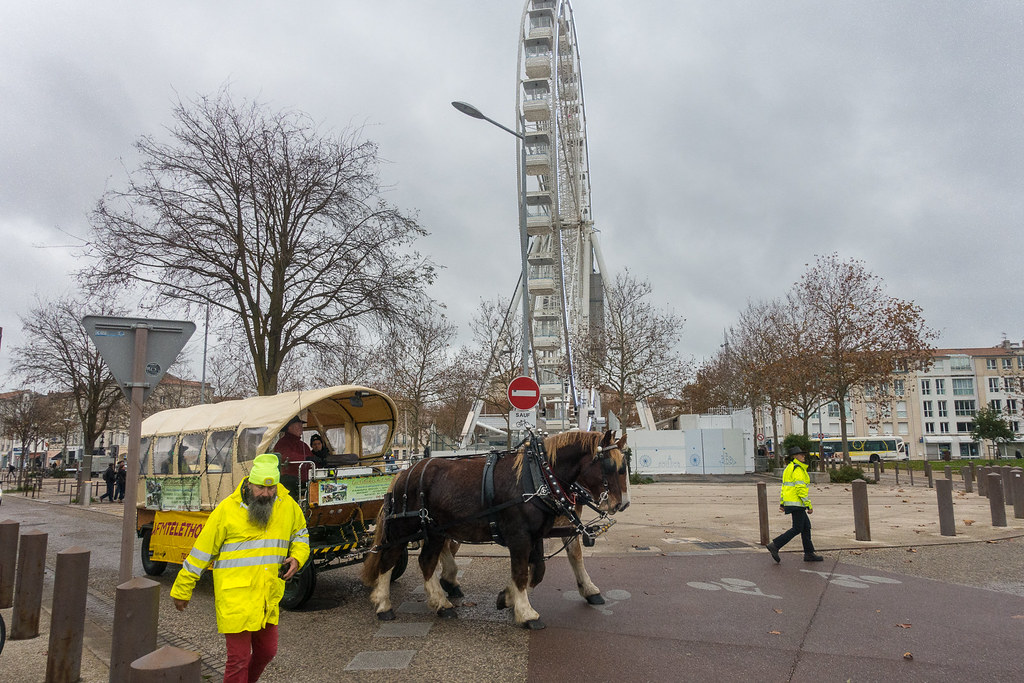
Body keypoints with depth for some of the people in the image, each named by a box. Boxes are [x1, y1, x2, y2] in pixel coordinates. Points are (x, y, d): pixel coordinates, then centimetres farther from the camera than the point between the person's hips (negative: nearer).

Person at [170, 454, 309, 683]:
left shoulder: (288, 505, 2)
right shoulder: (228, 509, -10)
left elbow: (300, 534, 20)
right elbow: (202, 550, -3)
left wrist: (297, 557, 0)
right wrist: (182, 590, 2)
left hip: (268, 598, 5)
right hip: (235, 598, -5)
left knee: (267, 651, 18)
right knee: (239, 658, -2)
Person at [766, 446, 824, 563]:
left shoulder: (789, 467, 16)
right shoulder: (798, 469, -15)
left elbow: (784, 486, 18)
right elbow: (801, 488, -20)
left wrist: (782, 503, 19)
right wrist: (809, 505, -16)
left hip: (789, 501, 10)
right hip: (796, 503, -10)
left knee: (806, 526, 14)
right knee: (797, 529, -6)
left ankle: (809, 553, 18)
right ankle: (775, 545, -9)